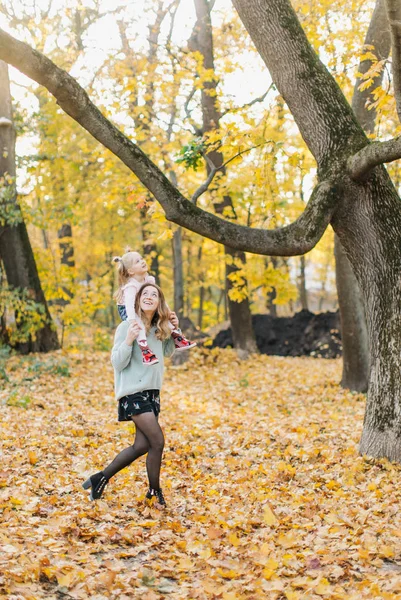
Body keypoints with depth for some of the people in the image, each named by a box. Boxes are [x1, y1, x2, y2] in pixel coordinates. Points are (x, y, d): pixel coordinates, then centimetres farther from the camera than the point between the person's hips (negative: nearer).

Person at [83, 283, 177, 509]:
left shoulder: (159, 328, 7)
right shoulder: (127, 326, -13)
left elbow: (167, 352, 24)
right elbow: (117, 363, -14)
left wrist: (173, 329, 9)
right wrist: (129, 341, -30)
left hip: (152, 390, 8)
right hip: (133, 391, -8)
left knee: (142, 445, 7)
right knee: (157, 442, -9)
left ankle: (101, 478, 23)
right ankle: (155, 491, 11)